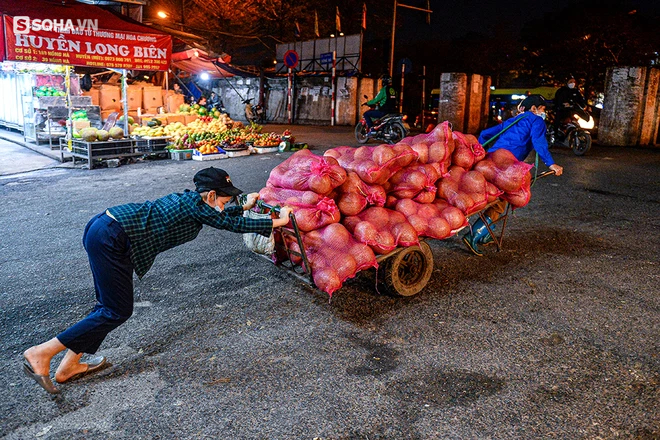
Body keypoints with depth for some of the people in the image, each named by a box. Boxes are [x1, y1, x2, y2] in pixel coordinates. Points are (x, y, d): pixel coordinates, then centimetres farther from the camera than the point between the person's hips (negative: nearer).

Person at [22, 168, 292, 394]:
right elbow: (232, 224, -7)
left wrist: (245, 207, 42)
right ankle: (40, 354, 5)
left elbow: (218, 216, 35)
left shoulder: (189, 199, 16)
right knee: (117, 311, -1)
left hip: (102, 228, 10)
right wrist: (279, 221, 1)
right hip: (110, 238, -10)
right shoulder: (195, 204, -9)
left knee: (109, 304, 18)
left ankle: (70, 366, 27)